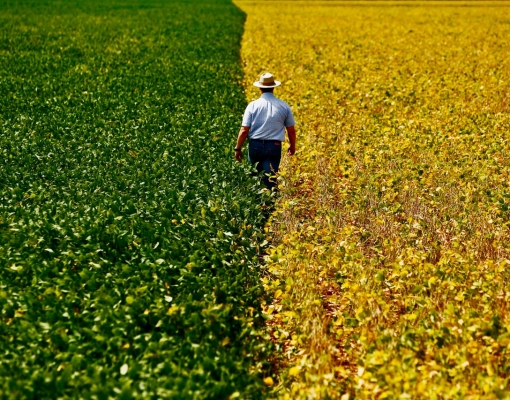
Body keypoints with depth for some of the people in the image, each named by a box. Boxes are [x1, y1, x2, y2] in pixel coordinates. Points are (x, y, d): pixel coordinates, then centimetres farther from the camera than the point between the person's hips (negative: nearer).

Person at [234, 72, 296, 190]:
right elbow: (291, 130, 8)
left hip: (255, 146, 0)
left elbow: (244, 131, -7)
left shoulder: (253, 105, -4)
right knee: (270, 180, -3)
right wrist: (292, 146, 25)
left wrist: (238, 149, 5)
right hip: (274, 147, 0)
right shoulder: (284, 106, 1)